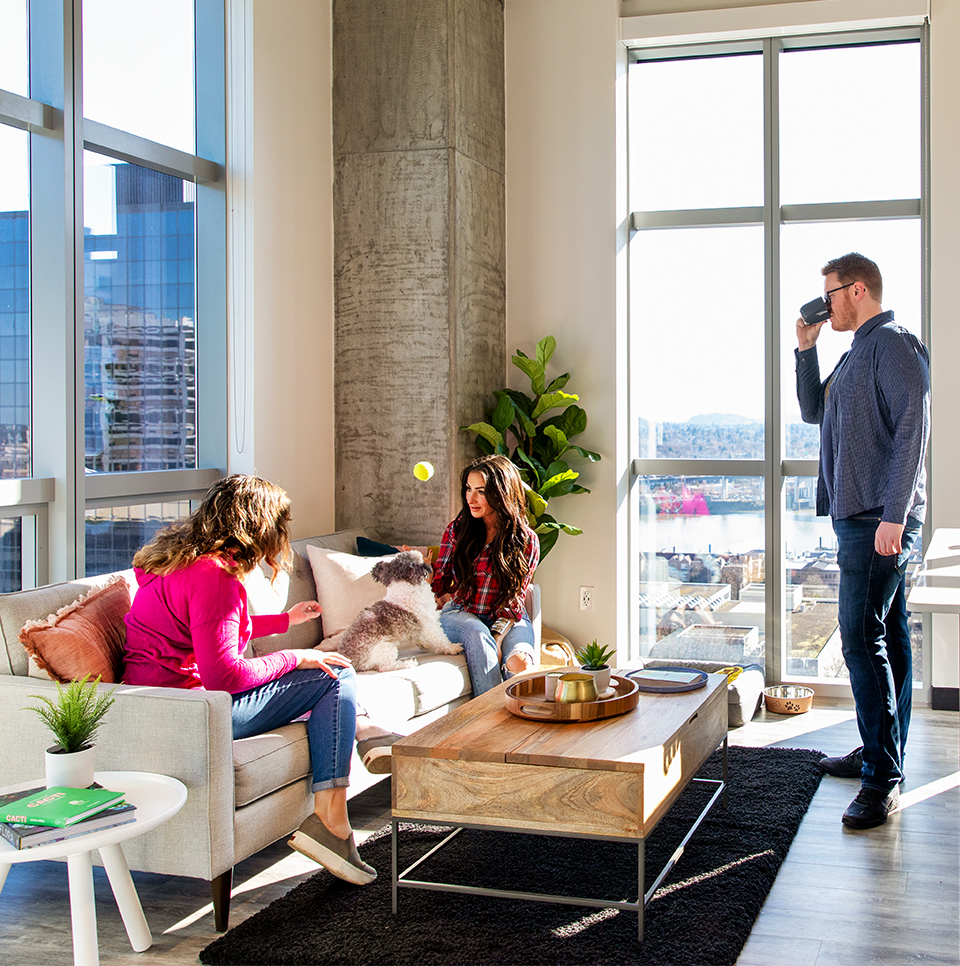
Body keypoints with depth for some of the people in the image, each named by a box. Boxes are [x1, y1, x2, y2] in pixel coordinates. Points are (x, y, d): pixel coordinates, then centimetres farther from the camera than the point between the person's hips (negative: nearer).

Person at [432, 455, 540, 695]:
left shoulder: (526, 541, -2)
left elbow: (514, 599, -6)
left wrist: (498, 638, -20)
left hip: (508, 620, -1)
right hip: (460, 615, 1)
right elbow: (440, 583, 8)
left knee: (520, 662, -33)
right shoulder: (458, 528, 4)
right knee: (476, 632, -36)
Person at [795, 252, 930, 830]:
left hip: (879, 520, -10)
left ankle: (883, 779, -11)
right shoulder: (858, 354, 21)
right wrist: (806, 349, 19)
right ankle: (883, 755, 21)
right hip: (859, 518, 10)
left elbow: (912, 430, -19)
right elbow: (813, 412, 31)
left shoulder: (894, 345, -10)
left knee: (863, 638, -13)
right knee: (886, 637, 13)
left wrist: (893, 516, -24)